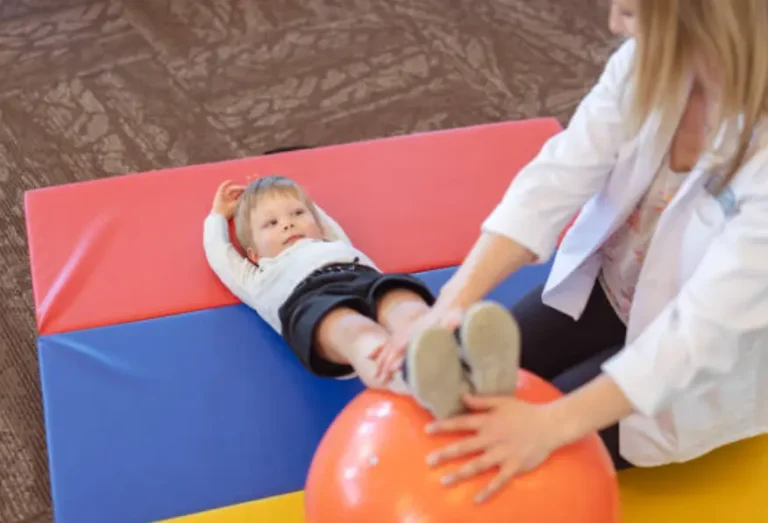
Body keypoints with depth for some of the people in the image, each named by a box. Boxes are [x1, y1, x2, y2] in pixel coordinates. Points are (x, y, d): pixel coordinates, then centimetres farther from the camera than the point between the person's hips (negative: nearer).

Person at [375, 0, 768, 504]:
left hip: (698, 365, -5)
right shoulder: (649, 60, -19)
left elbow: (705, 329, -37)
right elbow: (556, 180, -21)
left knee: (500, 463, -9)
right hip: (602, 287, 5)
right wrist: (455, 300, -34)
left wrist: (553, 425, -45)